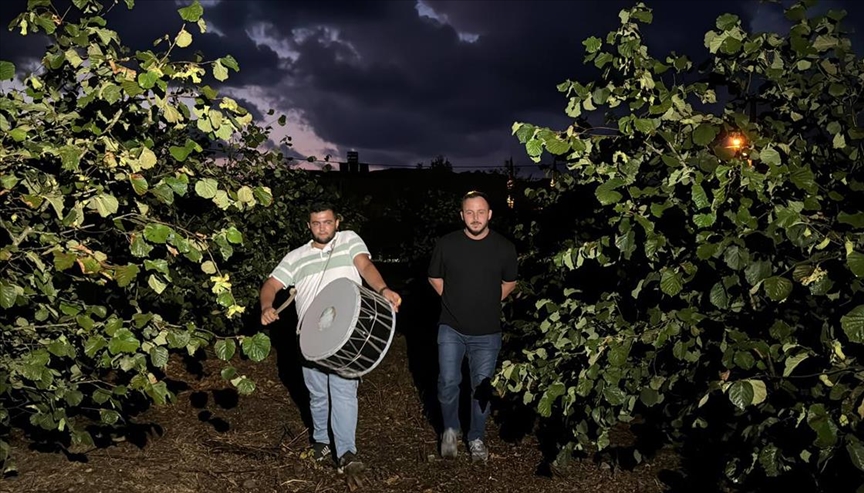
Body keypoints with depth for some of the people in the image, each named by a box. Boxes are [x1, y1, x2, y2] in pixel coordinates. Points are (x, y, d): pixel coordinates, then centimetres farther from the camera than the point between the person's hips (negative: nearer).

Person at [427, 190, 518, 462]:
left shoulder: (504, 247, -5)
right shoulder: (446, 244, -7)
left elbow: (509, 282, 13)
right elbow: (434, 277, 10)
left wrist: (490, 302, 6)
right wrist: (454, 301, 6)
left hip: (487, 332, 1)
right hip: (451, 329, 0)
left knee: (482, 387, 9)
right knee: (448, 382, -4)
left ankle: (476, 438, 28)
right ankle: (450, 429, 22)